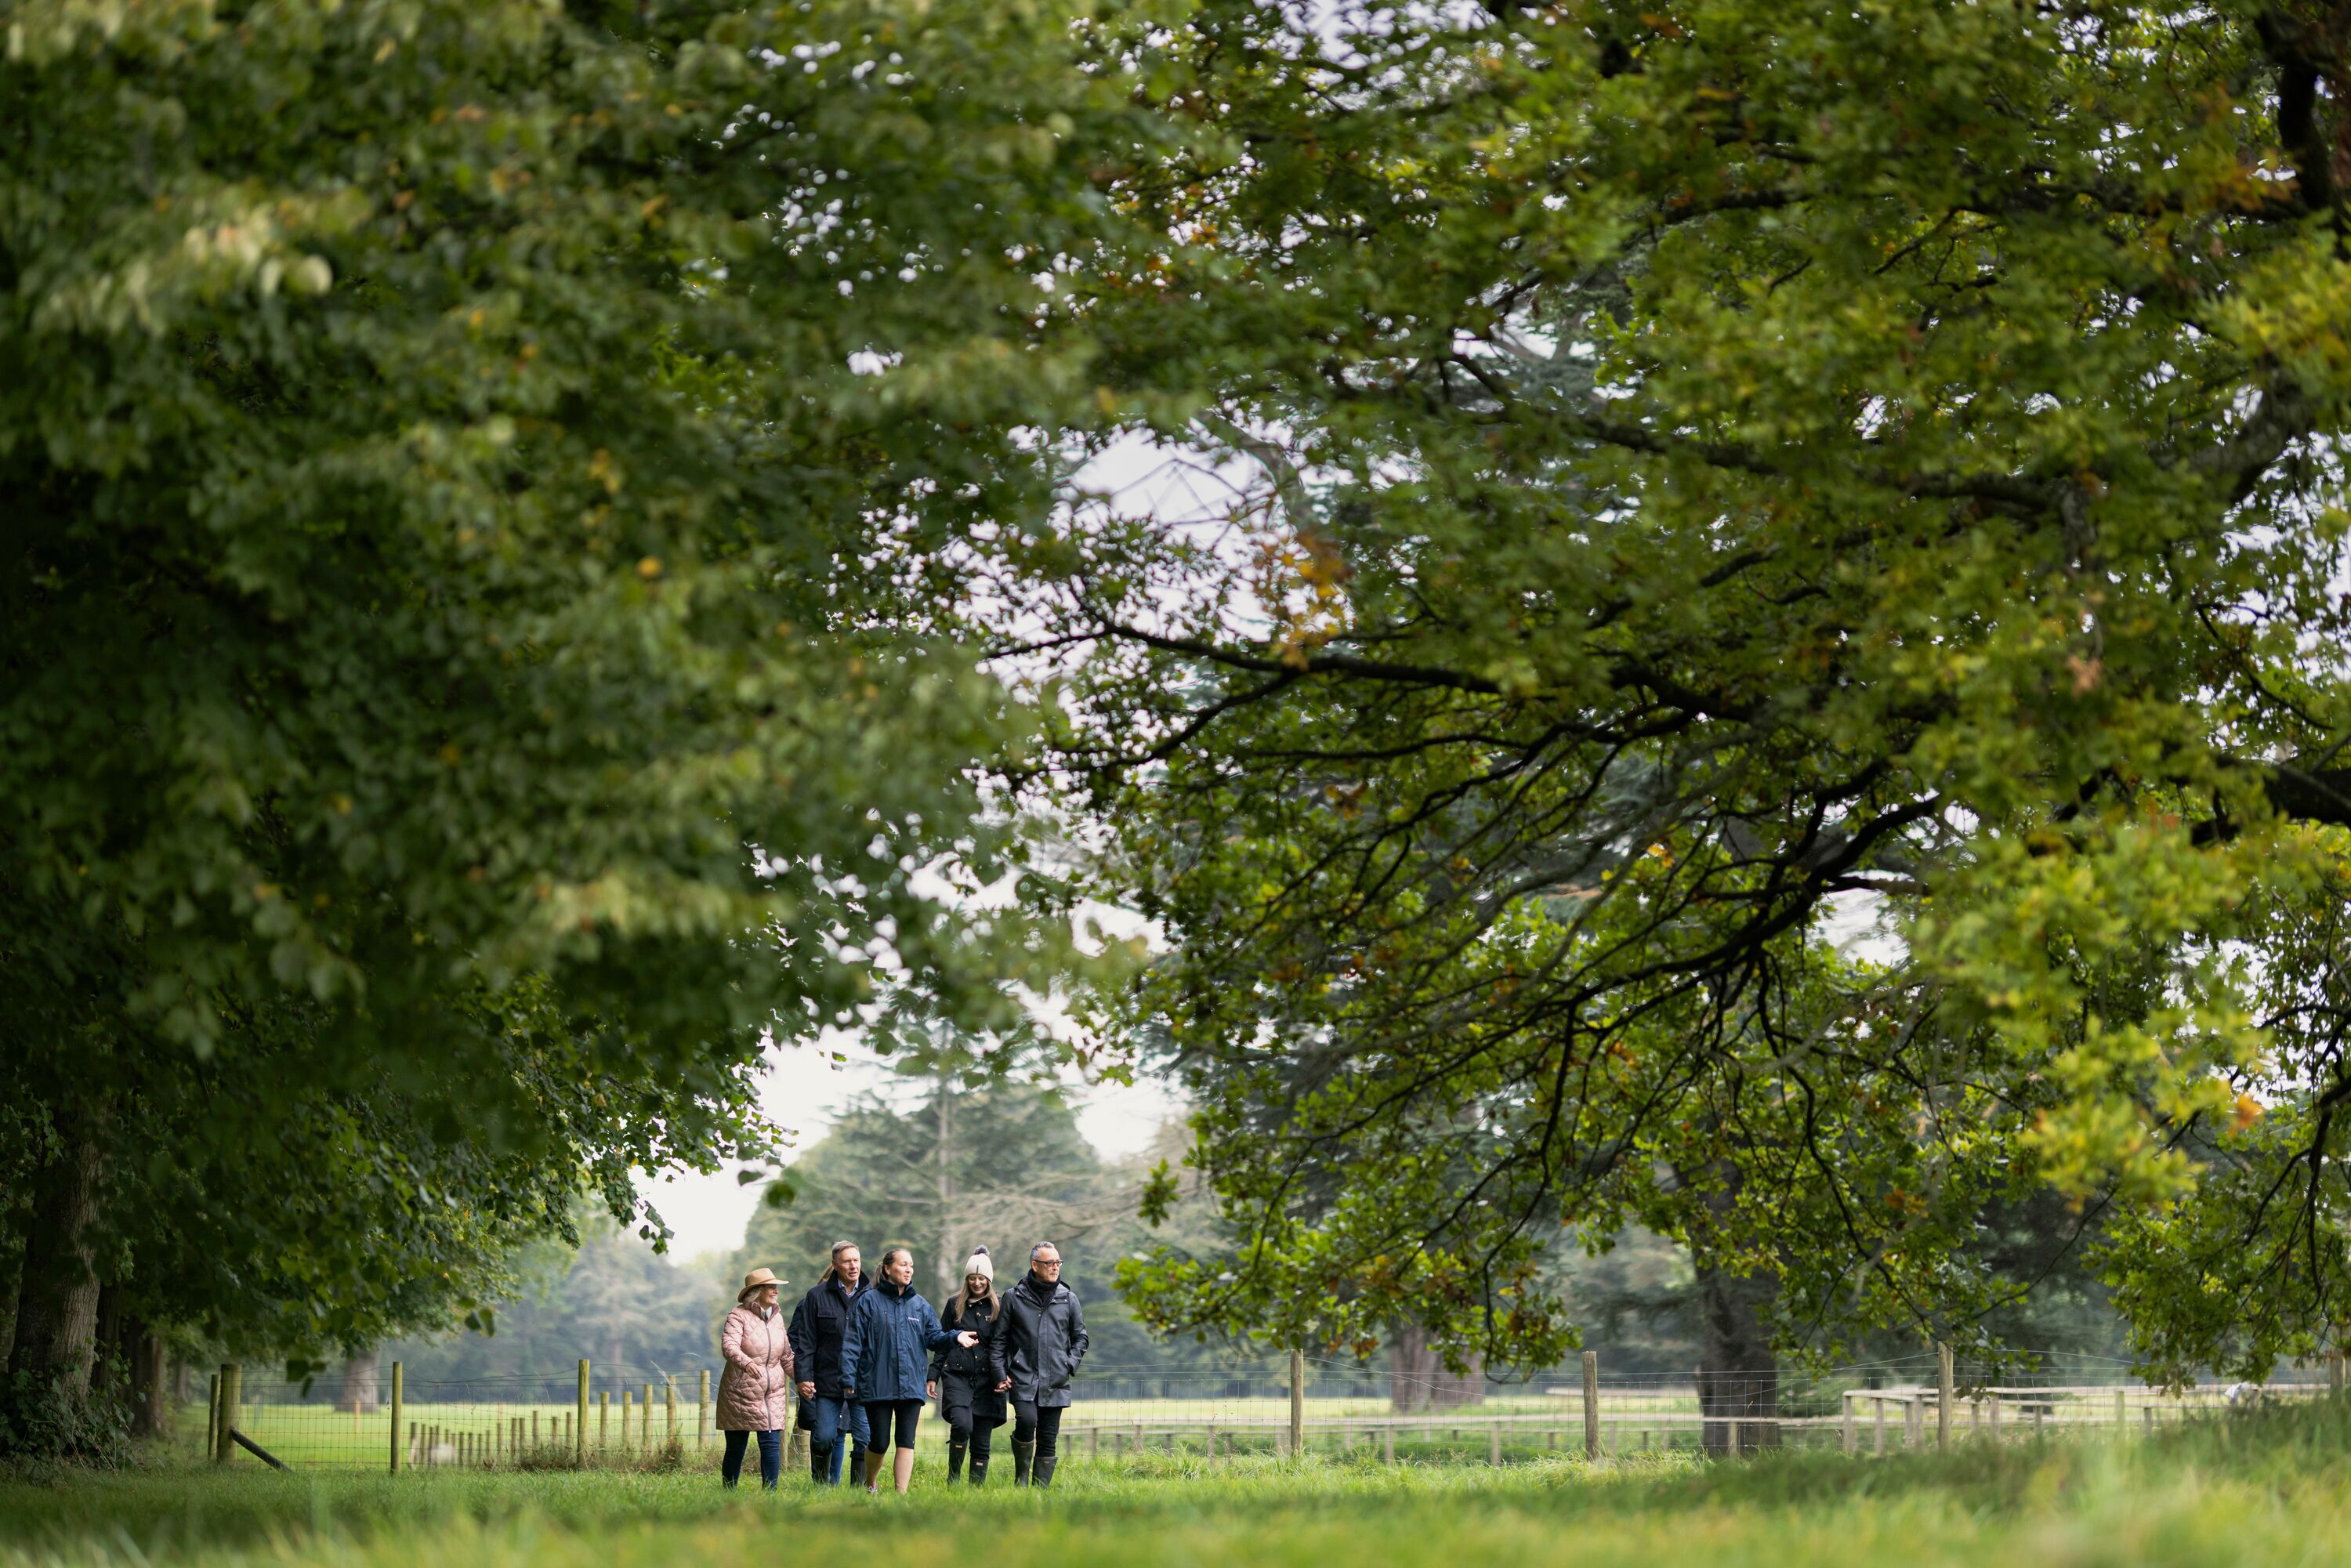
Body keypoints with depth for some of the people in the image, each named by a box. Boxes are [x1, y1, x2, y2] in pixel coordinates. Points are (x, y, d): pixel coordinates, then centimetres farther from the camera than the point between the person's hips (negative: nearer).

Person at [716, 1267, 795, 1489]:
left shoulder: (777, 1317, 10)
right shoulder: (738, 1315, -8)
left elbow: (786, 1356, 18)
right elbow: (729, 1345, -25)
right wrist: (746, 1362, -44)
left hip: (773, 1395, 4)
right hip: (740, 1394, -4)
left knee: (771, 1445, -7)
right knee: (735, 1449, 3)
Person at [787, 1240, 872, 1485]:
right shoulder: (817, 1296, 3)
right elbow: (806, 1342, 3)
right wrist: (804, 1377, -3)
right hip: (828, 1380, -1)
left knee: (865, 1440, -3)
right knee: (823, 1437, -2)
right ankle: (822, 1485, 17)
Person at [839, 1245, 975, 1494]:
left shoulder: (920, 1305, 12)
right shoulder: (869, 1301, 0)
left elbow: (933, 1337, 9)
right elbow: (852, 1342, -2)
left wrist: (955, 1337, -12)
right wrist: (849, 1379, -9)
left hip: (910, 1386, 3)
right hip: (877, 1386, -3)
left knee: (906, 1443, -4)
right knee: (879, 1443, 3)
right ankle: (869, 1484, 29)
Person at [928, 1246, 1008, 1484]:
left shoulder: (1000, 1307, 7)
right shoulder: (955, 1305, 11)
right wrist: (933, 1376, 8)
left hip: (986, 1379, 0)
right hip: (957, 1375, 0)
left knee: (981, 1442, -1)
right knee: (962, 1424, -23)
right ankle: (953, 1478, -7)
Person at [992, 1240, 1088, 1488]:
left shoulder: (1068, 1298, 10)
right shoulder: (1014, 1297, 5)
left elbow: (1080, 1338, 18)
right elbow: (1000, 1339, 9)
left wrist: (1070, 1365, 3)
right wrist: (1000, 1373, 0)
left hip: (1055, 1383, 2)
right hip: (1023, 1378, -2)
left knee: (1048, 1441, 1)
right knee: (1027, 1421, -24)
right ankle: (1021, 1478, -2)